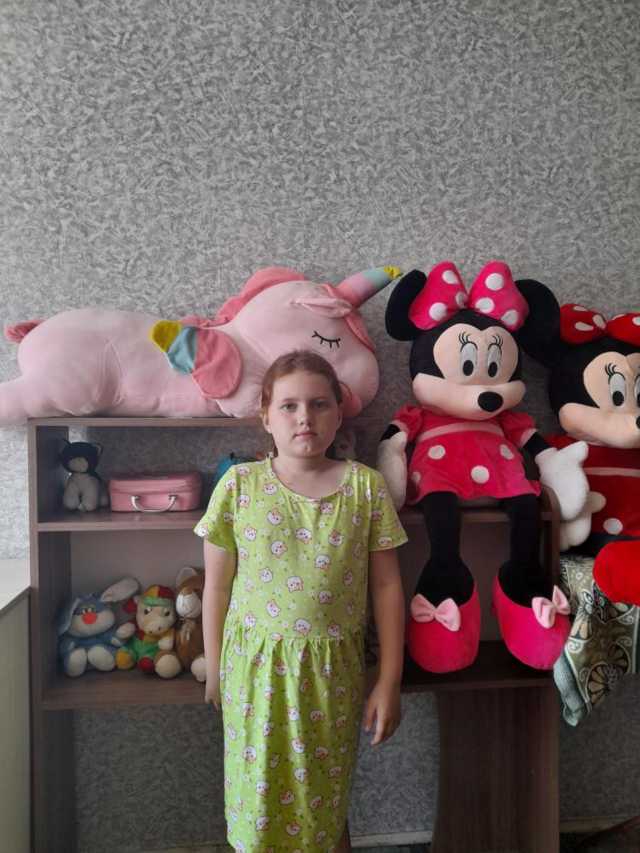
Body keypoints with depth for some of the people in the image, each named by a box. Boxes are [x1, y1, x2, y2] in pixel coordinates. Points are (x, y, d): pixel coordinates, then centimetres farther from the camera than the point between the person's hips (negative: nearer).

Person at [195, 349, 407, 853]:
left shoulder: (365, 486, -4)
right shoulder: (240, 485, -5)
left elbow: (386, 587, -1)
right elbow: (217, 586, 2)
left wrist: (389, 681, -1)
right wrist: (215, 671, 8)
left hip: (332, 670, 0)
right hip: (256, 667, 0)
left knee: (326, 804, 15)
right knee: (257, 795, 12)